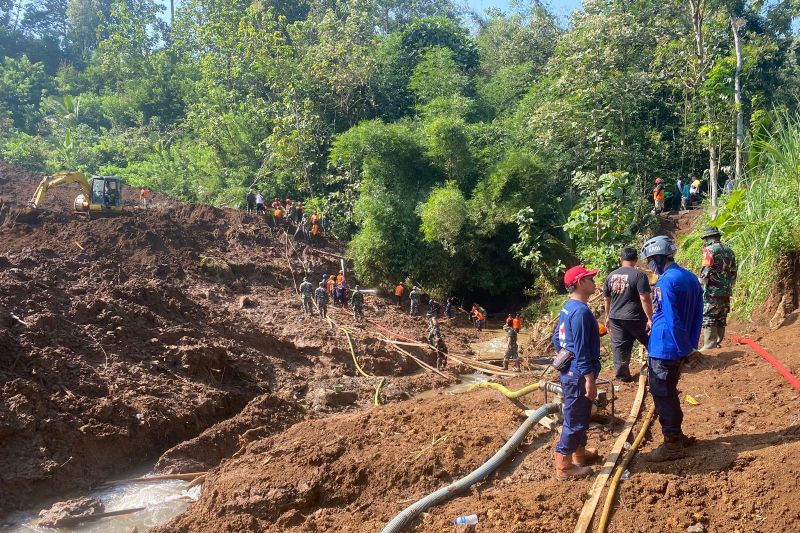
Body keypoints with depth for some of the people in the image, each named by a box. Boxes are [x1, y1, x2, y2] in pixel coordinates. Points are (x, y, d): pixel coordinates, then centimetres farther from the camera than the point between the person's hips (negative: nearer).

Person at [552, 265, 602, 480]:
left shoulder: (568, 307, 8)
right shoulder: (581, 311, -23)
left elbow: (556, 338, 16)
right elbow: (581, 350, -24)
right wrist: (590, 379, -21)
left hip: (570, 371, 10)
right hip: (578, 375, -10)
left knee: (581, 415, 24)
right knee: (574, 419, 1)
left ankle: (580, 452, 39)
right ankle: (564, 466, 10)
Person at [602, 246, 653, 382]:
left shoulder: (611, 275, 5)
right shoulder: (639, 275, -13)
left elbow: (606, 298, 13)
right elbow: (645, 299, -18)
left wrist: (608, 316, 24)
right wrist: (650, 319, -13)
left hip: (615, 318, 5)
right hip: (635, 319, -5)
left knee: (619, 347, 11)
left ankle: (622, 375, 16)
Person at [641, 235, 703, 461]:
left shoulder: (666, 282, -20)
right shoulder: (691, 278, 8)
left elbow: (671, 321, -21)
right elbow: (698, 316, 11)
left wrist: (683, 347, -11)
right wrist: (690, 346, 14)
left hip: (664, 349, -9)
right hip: (681, 348, 9)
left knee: (663, 396, 3)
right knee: (669, 393, 21)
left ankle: (672, 444, 12)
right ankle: (677, 435, 32)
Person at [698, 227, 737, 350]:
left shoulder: (710, 249, -9)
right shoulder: (729, 250, 14)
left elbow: (706, 272, -16)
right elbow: (733, 273, 17)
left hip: (712, 292, -8)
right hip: (726, 292, 8)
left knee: (708, 320, -5)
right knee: (721, 321, 14)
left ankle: (709, 347, -8)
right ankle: (718, 344, 21)